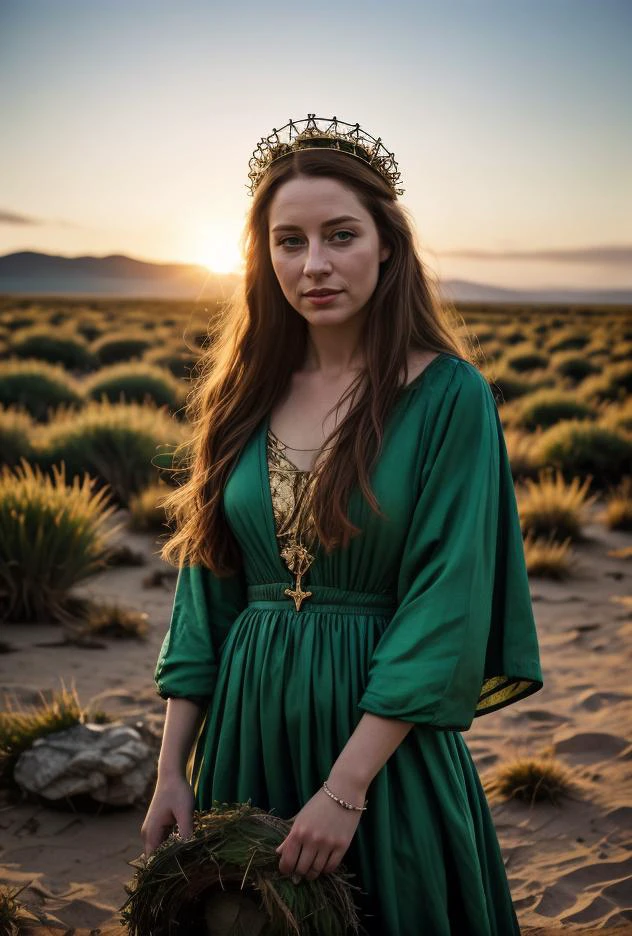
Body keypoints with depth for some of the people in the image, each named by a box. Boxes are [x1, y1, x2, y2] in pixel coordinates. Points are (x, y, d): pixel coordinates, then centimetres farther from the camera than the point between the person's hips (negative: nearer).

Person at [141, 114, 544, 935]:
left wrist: (346, 788, -19)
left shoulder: (449, 396, -11)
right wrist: (171, 772, 1)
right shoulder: (246, 392, 3)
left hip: (385, 734, -4)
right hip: (249, 724, 5)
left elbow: (445, 609, -15)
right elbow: (206, 590, 5)